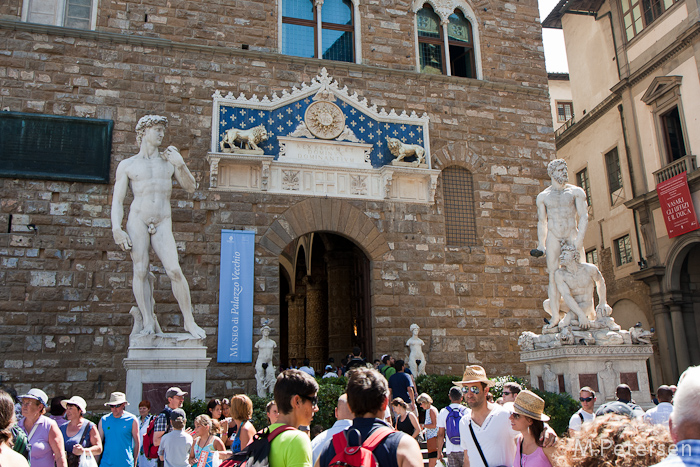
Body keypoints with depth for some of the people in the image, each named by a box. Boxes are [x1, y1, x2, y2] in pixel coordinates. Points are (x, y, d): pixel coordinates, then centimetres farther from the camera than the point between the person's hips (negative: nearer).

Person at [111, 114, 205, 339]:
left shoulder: (169, 159, 17)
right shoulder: (127, 165, 11)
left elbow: (191, 188, 13)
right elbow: (117, 200, 5)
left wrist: (180, 164, -2)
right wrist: (117, 229, -9)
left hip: (163, 224, 1)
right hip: (137, 220, -1)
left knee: (175, 271, -11)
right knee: (140, 270, -7)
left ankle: (189, 321, -4)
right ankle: (149, 323, -1)